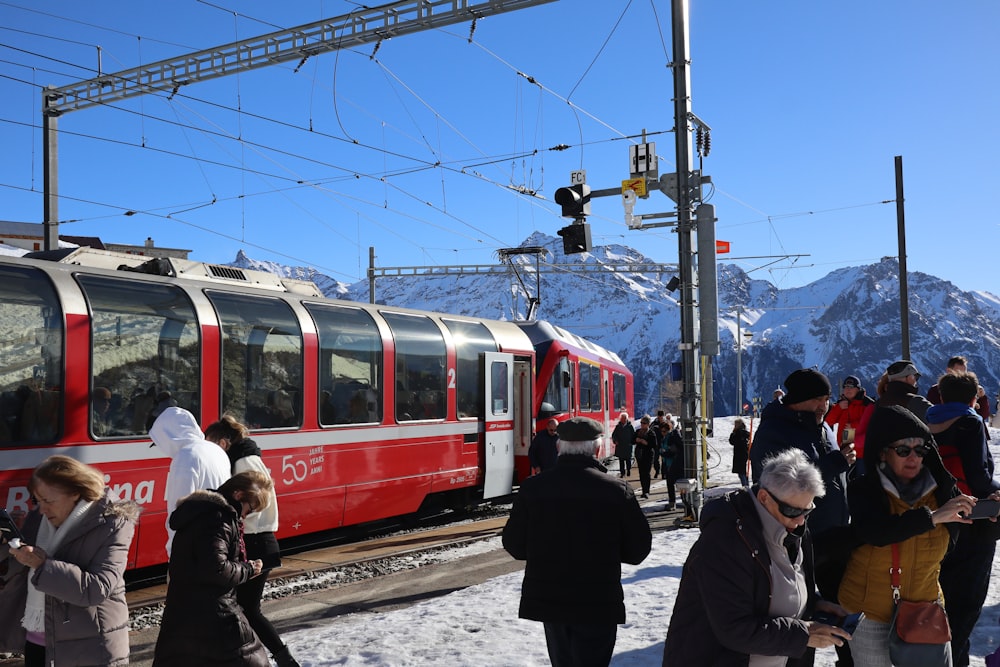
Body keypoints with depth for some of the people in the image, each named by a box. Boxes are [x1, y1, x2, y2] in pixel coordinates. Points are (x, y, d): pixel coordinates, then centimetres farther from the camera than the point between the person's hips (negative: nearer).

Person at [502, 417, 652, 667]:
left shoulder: (533, 487, -7)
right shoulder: (617, 490, -11)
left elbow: (515, 545, -2)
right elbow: (637, 550, -6)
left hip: (546, 599, 3)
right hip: (599, 604, -3)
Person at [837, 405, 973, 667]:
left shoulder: (941, 490, -3)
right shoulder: (863, 490, -13)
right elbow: (875, 532, -31)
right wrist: (932, 516, -36)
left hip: (923, 610, 3)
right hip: (869, 614, -2)